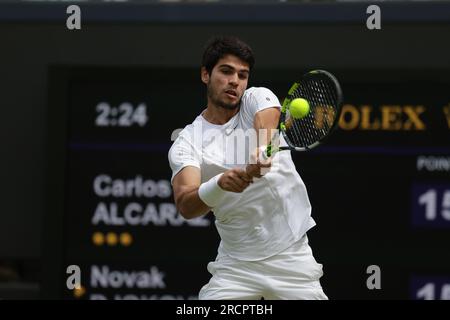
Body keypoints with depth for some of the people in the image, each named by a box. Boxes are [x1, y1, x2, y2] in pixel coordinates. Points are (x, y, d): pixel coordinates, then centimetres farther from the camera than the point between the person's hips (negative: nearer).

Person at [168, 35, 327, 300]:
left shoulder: (258, 99, 0)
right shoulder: (187, 143, -3)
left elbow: (266, 122, -25)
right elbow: (185, 206, -19)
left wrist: (260, 151, -48)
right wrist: (220, 184, -40)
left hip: (291, 256, 0)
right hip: (236, 265, 0)